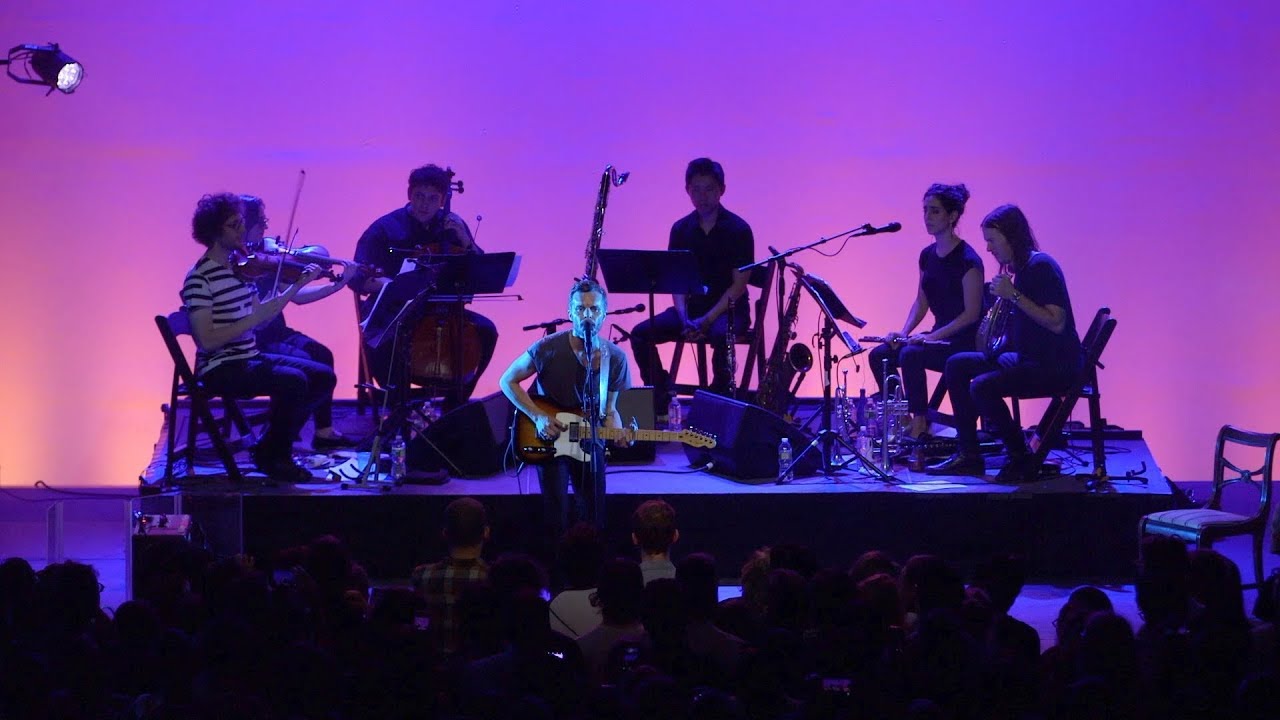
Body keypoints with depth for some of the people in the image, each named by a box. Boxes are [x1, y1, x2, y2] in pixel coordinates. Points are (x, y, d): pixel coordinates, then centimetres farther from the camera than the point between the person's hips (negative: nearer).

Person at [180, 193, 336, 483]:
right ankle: (274, 457, -6)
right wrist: (253, 318, -24)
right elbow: (207, 340, -22)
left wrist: (297, 285, 7)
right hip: (220, 369, -9)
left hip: (251, 358, 9)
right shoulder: (199, 279, -17)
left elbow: (260, 316, 12)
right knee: (293, 381, -27)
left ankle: (273, 445, 12)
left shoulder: (241, 265, 7)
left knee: (323, 377, 3)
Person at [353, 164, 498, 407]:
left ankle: (454, 404, -3)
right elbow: (359, 279, -10)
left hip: (440, 309, 4)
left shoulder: (451, 225, 6)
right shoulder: (384, 229, -5)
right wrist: (387, 283, -29)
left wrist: (464, 239, -11)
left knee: (486, 330, -17)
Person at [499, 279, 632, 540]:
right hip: (549, 439, -3)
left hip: (589, 442, 3)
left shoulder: (615, 358, -7)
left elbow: (609, 410, 3)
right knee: (557, 512, -7)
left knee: (594, 515, 8)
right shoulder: (548, 349, -17)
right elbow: (508, 381, -7)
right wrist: (538, 416, -16)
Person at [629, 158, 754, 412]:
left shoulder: (738, 229, -7)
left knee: (720, 334, -39)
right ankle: (661, 399, -8)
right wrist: (684, 318, -14)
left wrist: (707, 320, -20)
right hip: (692, 306, 5)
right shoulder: (681, 229, 6)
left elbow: (739, 283, -11)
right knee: (640, 334, -17)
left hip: (728, 309, -5)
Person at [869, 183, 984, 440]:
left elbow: (971, 313, -17)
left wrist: (932, 336, -22)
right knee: (879, 355, -7)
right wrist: (904, 332, -1)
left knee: (911, 355, -31)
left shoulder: (967, 260, -15)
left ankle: (920, 425, -20)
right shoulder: (928, 255, 9)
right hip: (939, 337, 8)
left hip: (965, 341, -8)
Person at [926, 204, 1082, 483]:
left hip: (1056, 365, -10)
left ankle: (1021, 461, -13)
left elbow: (1057, 322, -25)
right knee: (956, 365, 7)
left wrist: (1014, 296, -25)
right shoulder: (1019, 268, 13)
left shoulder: (1040, 266, -16)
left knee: (982, 386, -27)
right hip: (1028, 357, 10)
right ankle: (969, 456, 7)